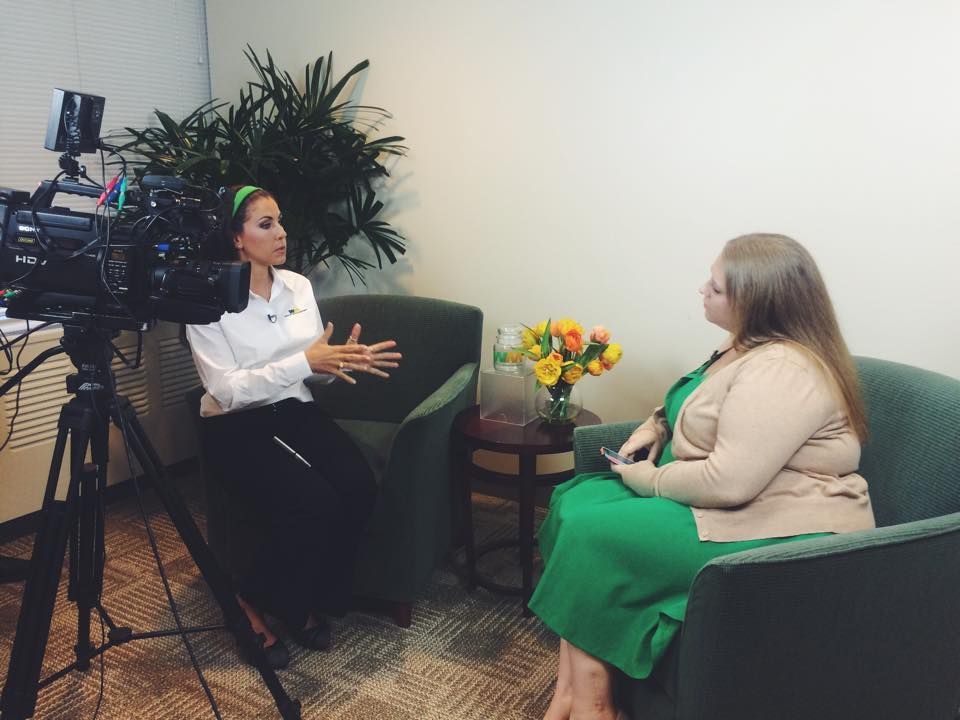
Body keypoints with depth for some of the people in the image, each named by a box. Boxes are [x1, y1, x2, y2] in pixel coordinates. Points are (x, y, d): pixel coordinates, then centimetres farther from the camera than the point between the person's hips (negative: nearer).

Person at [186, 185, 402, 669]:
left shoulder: (298, 286, 7)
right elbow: (225, 390, -18)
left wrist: (343, 361, -11)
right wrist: (303, 362, -26)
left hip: (295, 412, 5)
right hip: (235, 428, -5)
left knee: (359, 487, -22)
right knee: (315, 503, -29)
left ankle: (306, 601, 1)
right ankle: (251, 602, -1)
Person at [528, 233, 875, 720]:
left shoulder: (781, 371, -23)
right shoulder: (746, 346, 9)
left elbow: (728, 482, -30)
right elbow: (695, 407, 26)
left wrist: (650, 481, -14)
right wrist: (653, 428, 6)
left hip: (779, 532, -11)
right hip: (721, 501, 11)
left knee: (593, 534, -21)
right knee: (573, 501, -3)